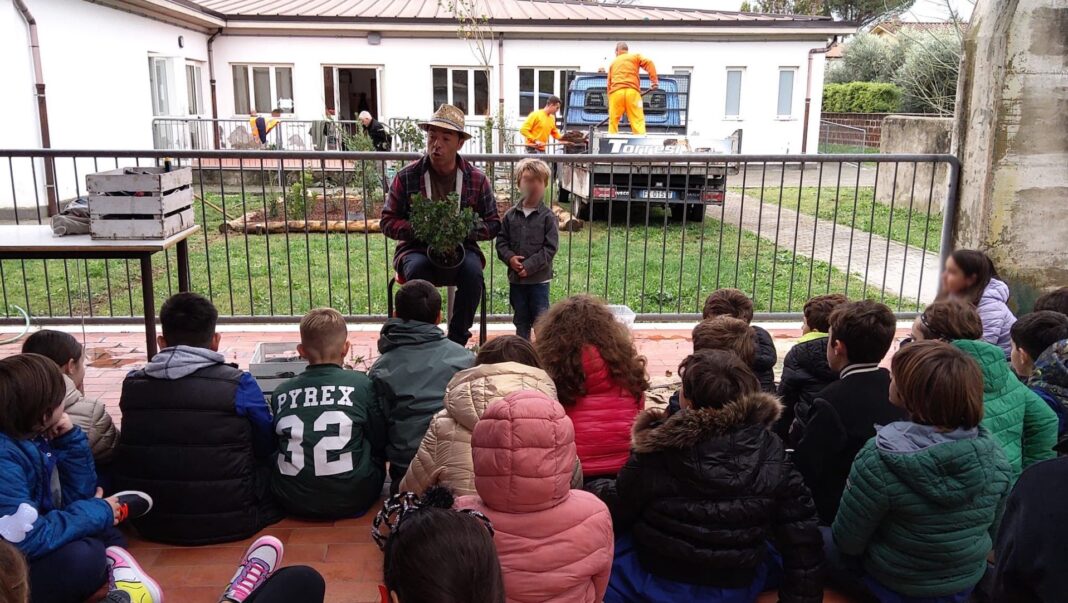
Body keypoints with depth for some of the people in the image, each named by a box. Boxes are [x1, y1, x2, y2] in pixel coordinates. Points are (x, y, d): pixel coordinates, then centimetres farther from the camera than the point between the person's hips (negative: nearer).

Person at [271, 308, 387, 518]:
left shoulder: (281, 393, 1)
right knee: (374, 456, 24)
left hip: (293, 502, 2)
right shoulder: (361, 385, -6)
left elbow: (273, 447, 15)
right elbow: (380, 445, 4)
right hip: (352, 501, -2)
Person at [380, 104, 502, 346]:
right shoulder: (406, 177, 2)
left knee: (473, 270, -33)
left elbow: (493, 223, 8)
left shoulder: (477, 179, 5)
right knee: (417, 269, -36)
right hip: (417, 249, 0)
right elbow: (388, 221, 4)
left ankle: (457, 342, -18)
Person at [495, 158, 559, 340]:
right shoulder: (510, 215, 2)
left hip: (539, 278, -4)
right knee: (521, 319, 16)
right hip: (516, 278, 4)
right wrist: (509, 258, -13)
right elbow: (501, 241, 6)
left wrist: (529, 266, -17)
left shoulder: (548, 217, -8)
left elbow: (550, 248, -11)